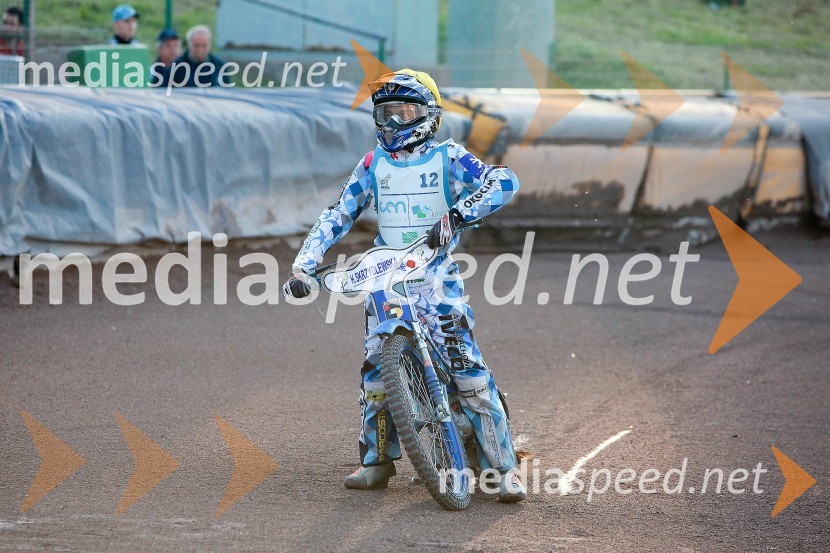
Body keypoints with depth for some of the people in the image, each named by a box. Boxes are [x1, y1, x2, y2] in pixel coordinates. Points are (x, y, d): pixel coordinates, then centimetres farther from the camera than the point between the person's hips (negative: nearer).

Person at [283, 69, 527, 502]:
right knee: (375, 368, -6)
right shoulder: (373, 165, 13)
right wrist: (302, 266, -2)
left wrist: (455, 215, -29)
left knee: (467, 366, -14)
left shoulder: (447, 158, 0)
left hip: (435, 273, -4)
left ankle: (503, 466, -10)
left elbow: (503, 181, -14)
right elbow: (337, 216, 11)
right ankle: (378, 460, 11)